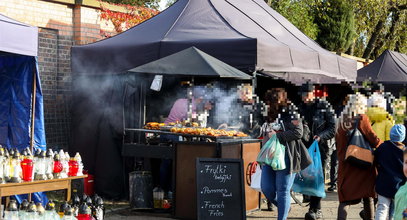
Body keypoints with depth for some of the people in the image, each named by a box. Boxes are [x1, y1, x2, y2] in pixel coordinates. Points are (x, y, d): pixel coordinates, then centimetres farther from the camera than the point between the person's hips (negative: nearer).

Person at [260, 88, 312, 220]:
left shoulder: (290, 114, -5)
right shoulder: (270, 116, 16)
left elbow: (298, 132, -18)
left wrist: (277, 136, -18)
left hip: (285, 158, -7)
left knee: (282, 191, -4)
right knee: (266, 189, 4)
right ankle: (284, 208, 29)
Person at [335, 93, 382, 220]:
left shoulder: (341, 121, 5)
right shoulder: (362, 119, -10)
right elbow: (374, 140, -11)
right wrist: (380, 145, 7)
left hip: (345, 165, 3)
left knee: (345, 199, 1)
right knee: (368, 197, 12)